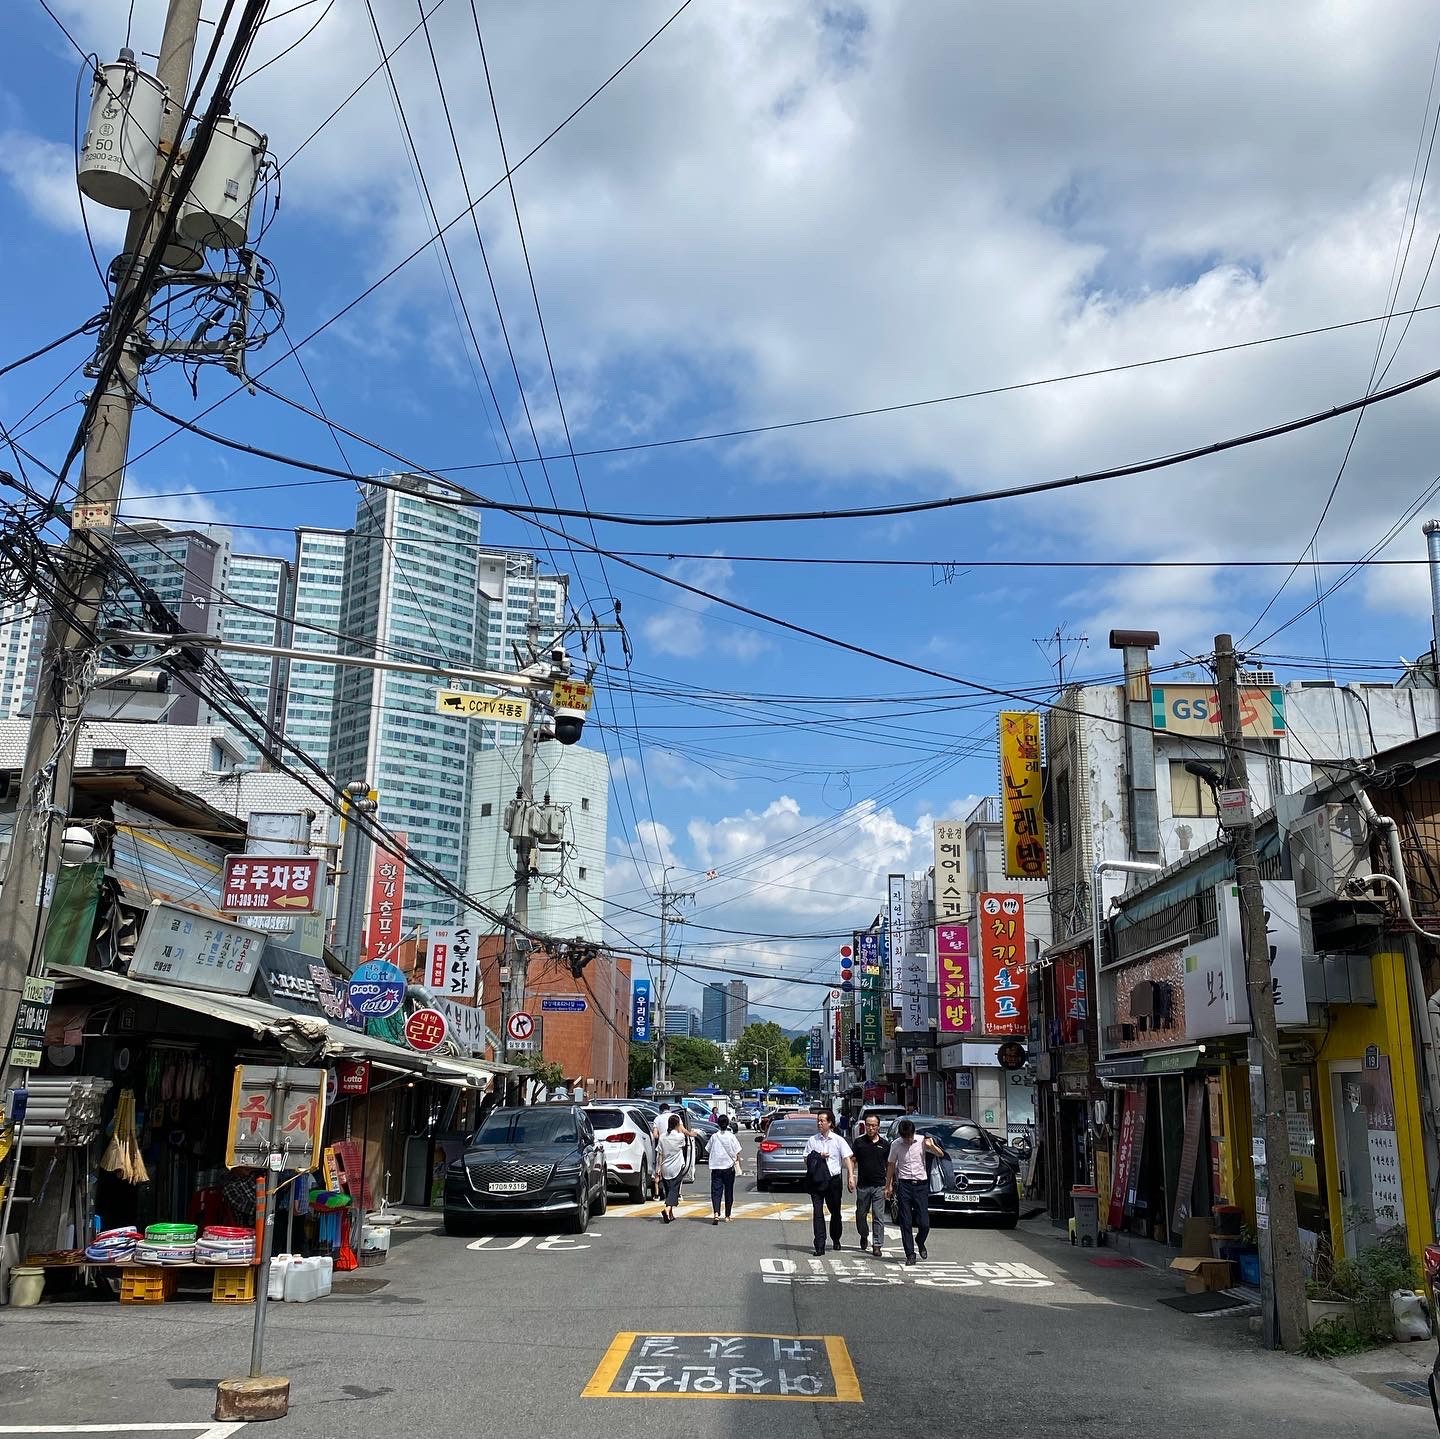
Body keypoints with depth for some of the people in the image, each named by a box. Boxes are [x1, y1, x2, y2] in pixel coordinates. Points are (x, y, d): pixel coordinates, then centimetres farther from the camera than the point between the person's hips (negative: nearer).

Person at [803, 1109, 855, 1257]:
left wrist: (851, 1176, -16)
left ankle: (836, 1239, 34)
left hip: (833, 1179, 0)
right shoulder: (812, 1140, 7)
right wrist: (819, 1157, -9)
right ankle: (820, 1245, -7)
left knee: (835, 1211, 12)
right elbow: (806, 1160, 8)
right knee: (818, 1212, -7)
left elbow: (847, 1158, -4)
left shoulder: (838, 1140, 2)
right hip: (816, 1180, 0)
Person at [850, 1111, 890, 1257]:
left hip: (879, 1186, -1)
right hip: (863, 1185, 1)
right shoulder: (859, 1142, 3)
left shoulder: (884, 1144, 4)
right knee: (861, 1214, 11)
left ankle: (878, 1246, 1)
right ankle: (864, 1236, 36)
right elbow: (852, 1161, 5)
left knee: (879, 1217, -3)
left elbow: (889, 1165, 11)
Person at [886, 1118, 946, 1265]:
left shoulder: (922, 1140, -2)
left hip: (921, 1184, 0)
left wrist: (932, 1146, -20)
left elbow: (941, 1155, -1)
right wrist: (888, 1185, 11)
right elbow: (891, 1165, 11)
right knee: (906, 1223, -1)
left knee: (924, 1223, -1)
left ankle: (920, 1242, 29)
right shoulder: (896, 1145, -1)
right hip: (904, 1185, 0)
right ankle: (910, 1254, 9)